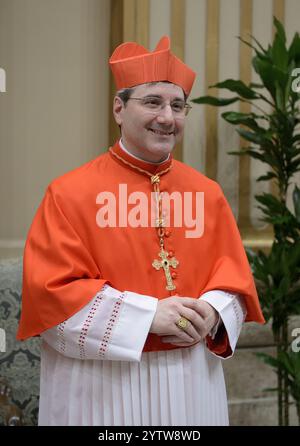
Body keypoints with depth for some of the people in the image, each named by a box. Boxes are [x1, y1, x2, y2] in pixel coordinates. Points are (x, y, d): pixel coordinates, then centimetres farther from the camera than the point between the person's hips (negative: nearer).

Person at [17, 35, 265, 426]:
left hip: (192, 381, 4)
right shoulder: (69, 194, -8)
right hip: (103, 385, -4)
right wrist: (147, 315, -19)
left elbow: (236, 277, 8)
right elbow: (51, 290, -13)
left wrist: (209, 314, -14)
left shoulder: (208, 193, 5)